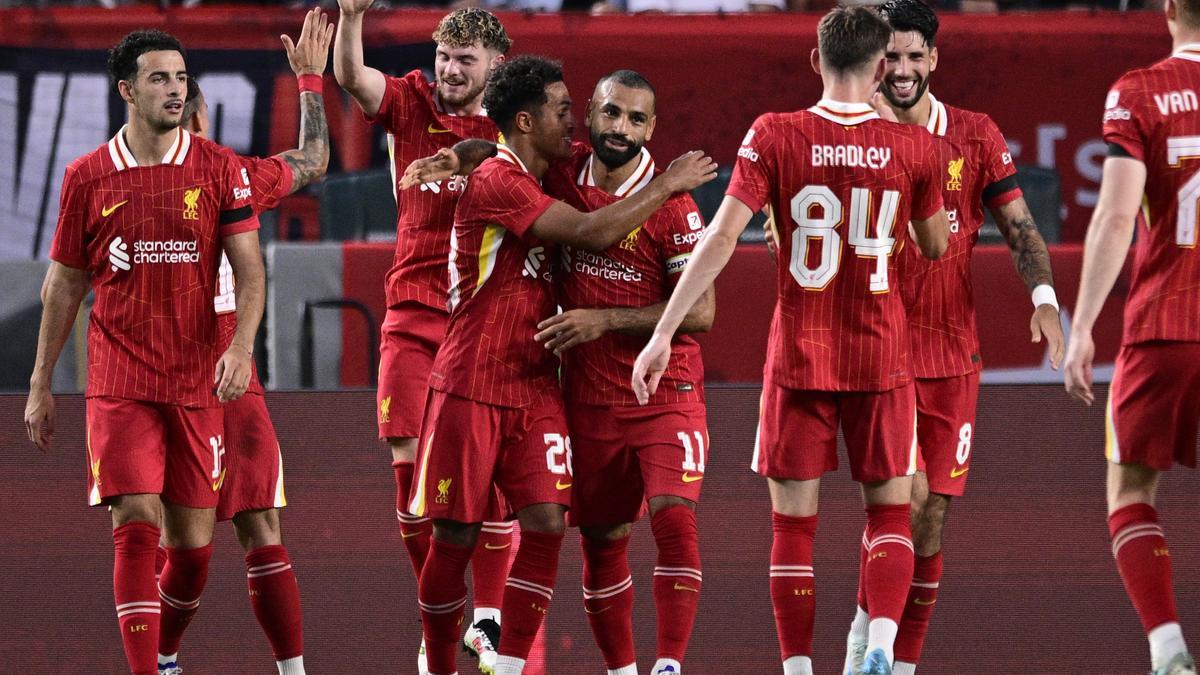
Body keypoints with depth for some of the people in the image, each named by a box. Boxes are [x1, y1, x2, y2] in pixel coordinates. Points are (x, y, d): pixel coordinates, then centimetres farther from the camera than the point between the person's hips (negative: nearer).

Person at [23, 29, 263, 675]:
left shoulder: (219, 168, 2)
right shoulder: (87, 177, 3)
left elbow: (250, 270, 1)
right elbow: (63, 285, 11)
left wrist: (241, 346, -16)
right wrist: (40, 384, 10)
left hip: (198, 380, 1)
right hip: (120, 383, -1)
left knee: (192, 540, 5)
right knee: (136, 525, -14)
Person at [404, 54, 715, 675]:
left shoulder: (536, 187, 12)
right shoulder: (497, 182, -14)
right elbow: (593, 233, -21)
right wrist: (667, 185, -11)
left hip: (535, 387, 7)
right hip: (472, 387, -7)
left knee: (546, 523, -6)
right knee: (455, 537, 0)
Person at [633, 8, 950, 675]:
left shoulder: (774, 136, -7)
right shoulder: (913, 145, -4)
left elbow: (722, 236, -13)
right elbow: (935, 246, 11)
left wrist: (663, 333, -12)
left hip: (799, 359, -1)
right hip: (883, 359, 1)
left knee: (794, 521, 8)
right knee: (890, 511, 11)